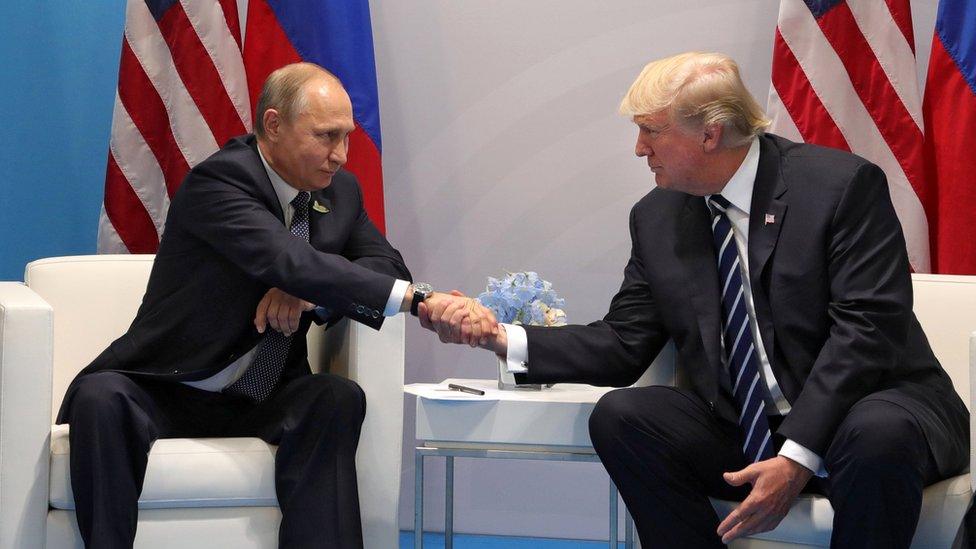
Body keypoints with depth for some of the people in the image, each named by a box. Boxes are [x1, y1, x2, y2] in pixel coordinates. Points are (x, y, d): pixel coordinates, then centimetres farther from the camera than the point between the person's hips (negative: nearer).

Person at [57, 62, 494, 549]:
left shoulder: (340, 191, 6)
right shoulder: (217, 182, -18)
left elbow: (385, 264, 7)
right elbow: (290, 261, -32)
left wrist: (308, 292, -16)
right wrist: (418, 298, -40)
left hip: (256, 402, 5)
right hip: (164, 393, -4)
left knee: (339, 398, -26)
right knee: (101, 397, -35)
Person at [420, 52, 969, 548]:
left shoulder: (844, 185, -12)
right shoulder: (657, 218, 6)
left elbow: (865, 330, -19)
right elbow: (624, 344, 7)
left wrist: (798, 457, -27)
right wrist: (502, 338, -7)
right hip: (740, 431, 5)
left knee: (878, 434, -38)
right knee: (619, 416, -18)